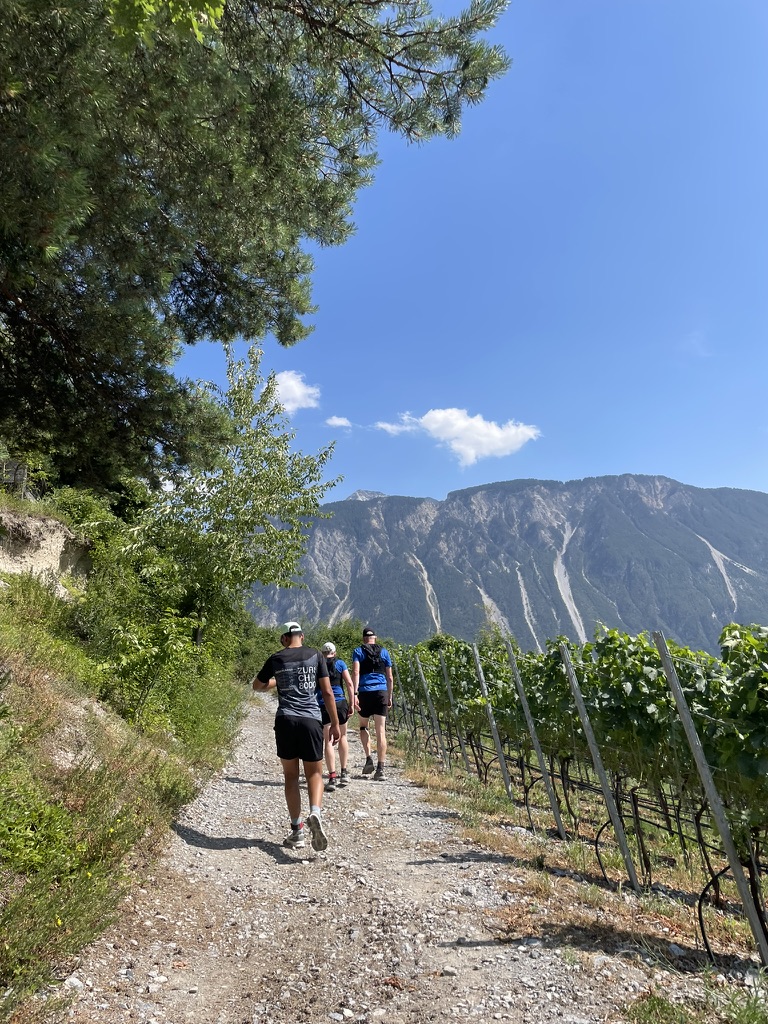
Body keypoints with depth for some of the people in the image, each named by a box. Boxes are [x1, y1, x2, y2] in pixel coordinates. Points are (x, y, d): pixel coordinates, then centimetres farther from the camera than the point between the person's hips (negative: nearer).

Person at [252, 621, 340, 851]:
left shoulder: (276, 659, 5)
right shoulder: (315, 655, 3)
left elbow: (257, 686, 20)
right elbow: (327, 692, 2)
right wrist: (335, 723, 7)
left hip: (285, 720, 1)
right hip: (311, 720, 0)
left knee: (291, 776, 13)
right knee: (314, 772, 12)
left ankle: (297, 831, 14)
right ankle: (315, 813, -14)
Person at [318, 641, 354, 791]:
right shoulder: (340, 663, 6)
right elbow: (349, 683, -1)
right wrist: (352, 703, 3)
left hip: (323, 705, 0)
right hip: (340, 703, 1)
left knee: (328, 741, 1)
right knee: (342, 737, 19)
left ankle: (332, 778, -7)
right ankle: (344, 773, 25)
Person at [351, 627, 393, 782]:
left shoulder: (358, 651, 7)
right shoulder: (384, 652, 13)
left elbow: (355, 672, -8)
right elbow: (389, 677, 12)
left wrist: (354, 694, -13)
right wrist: (389, 697, 20)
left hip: (365, 692, -1)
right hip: (381, 692, 1)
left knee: (363, 726, 21)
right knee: (381, 731, 1)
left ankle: (368, 758, 7)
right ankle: (380, 769, -4)